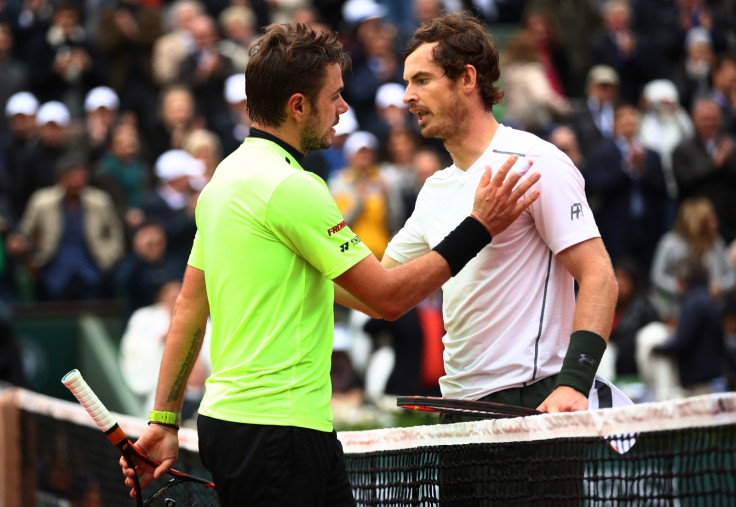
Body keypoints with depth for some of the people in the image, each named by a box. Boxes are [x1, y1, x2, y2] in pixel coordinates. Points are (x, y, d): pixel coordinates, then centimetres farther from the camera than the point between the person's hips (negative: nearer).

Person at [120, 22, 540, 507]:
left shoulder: (225, 177, 13)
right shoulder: (292, 188, -15)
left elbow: (189, 309, 16)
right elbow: (388, 297, -14)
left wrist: (164, 421, 18)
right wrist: (478, 229, -8)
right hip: (273, 427, -9)